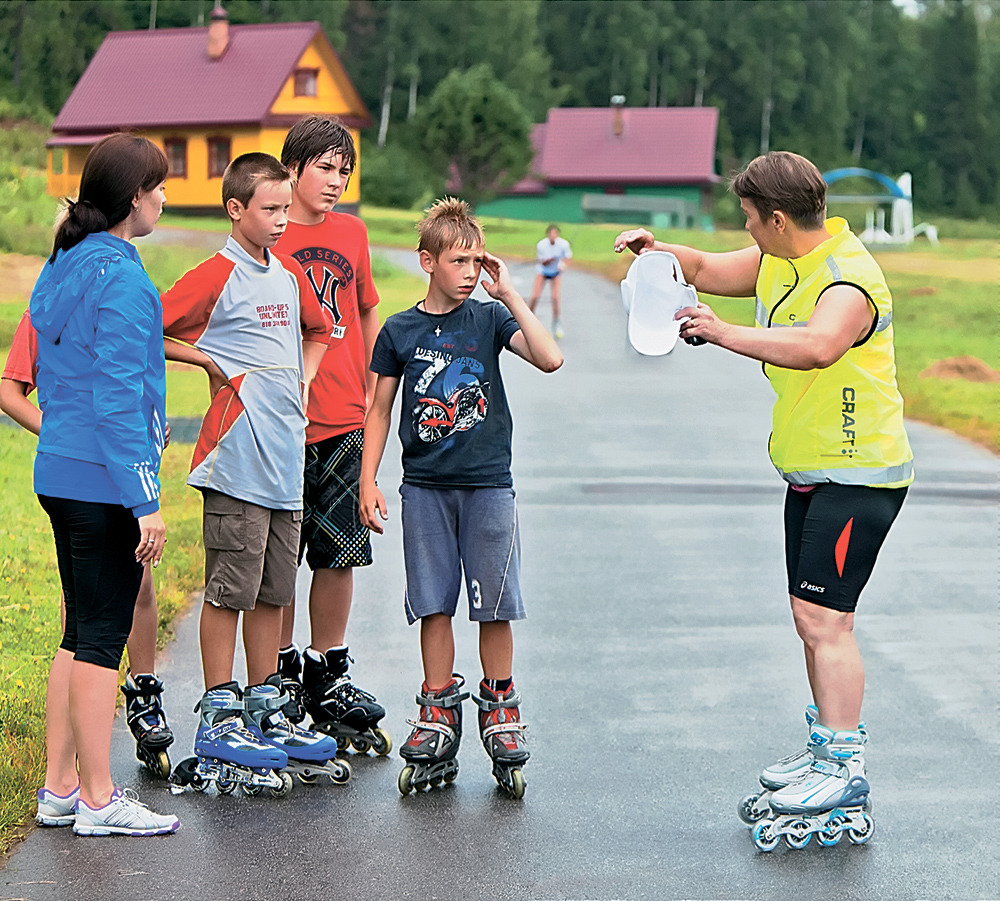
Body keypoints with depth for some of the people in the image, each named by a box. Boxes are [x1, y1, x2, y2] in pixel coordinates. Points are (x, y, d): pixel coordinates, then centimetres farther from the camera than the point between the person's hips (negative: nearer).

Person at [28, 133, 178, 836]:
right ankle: (98, 799, 4)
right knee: (103, 633, -2)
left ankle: (60, 787, 20)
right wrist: (145, 501, -18)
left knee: (83, 631, 15)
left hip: (60, 471, 9)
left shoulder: (62, 265, 13)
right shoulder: (121, 276, -16)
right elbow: (119, 396, -20)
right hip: (105, 478, -9)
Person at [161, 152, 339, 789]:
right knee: (229, 590, -3)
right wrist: (212, 362, -9)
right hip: (236, 456, -7)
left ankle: (266, 711, 21)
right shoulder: (216, 276, -8)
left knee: (274, 590, 12)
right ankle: (219, 719, 5)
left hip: (286, 456, 7)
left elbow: (317, 331, 32)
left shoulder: (290, 274, 14)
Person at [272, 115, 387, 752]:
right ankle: (281, 672, 18)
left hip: (344, 420, 4)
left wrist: (370, 393, 16)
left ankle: (327, 677, 19)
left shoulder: (352, 233, 10)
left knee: (339, 554, 7)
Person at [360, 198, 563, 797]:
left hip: (487, 483, -1)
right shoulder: (399, 331, 4)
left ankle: (500, 709, 14)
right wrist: (369, 481, 3)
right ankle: (439, 712, 15)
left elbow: (550, 359, -14)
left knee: (494, 603, 1)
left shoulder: (489, 318, 1)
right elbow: (380, 410, 9)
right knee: (433, 604, 4)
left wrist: (508, 293, -13)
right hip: (425, 486, 1)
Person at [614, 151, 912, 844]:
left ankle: (845, 770, -8)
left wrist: (725, 334, -38)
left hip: (858, 475, -10)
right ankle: (827, 749, 26)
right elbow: (708, 271, 21)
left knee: (823, 616, -12)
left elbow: (816, 347, -42)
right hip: (811, 472, 10)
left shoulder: (850, 278, -22)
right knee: (813, 618, 15)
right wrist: (658, 250, 1)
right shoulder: (779, 263, 9)